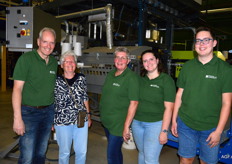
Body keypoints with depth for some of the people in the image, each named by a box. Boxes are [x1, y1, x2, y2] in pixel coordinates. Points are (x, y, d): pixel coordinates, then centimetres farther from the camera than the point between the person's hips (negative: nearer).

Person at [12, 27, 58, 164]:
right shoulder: (26, 59, -10)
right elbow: (17, 89, -13)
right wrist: (17, 119, -16)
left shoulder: (54, 62, 7)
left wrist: (55, 112, 7)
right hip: (29, 112, -5)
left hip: (48, 111, 5)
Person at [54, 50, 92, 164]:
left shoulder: (81, 79, 4)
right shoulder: (57, 81, -4)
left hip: (81, 120, 3)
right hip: (63, 121, -2)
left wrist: (88, 115, 11)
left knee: (82, 151, 11)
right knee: (64, 151, 12)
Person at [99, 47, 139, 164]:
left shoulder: (131, 77, -15)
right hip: (106, 121, 7)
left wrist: (126, 127, -21)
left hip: (119, 124, -7)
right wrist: (103, 116, 14)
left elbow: (133, 103, -19)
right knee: (115, 151, 22)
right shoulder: (111, 74, 7)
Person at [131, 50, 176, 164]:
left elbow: (168, 108, -11)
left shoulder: (166, 80, -8)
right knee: (142, 154, 18)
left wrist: (164, 131, -14)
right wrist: (130, 121, 6)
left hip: (155, 123, -5)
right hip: (137, 122, 5)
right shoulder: (140, 79, 7)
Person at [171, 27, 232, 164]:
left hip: (211, 127, -2)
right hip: (185, 124, 2)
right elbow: (179, 95, 7)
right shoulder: (187, 67, 2)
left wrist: (219, 131, -8)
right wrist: (174, 120, 7)